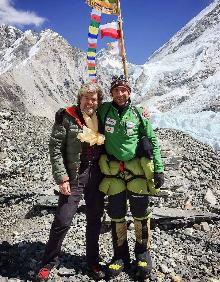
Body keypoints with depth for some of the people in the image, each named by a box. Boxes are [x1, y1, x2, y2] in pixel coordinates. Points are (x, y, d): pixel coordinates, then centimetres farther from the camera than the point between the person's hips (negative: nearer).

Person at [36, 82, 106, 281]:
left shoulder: (101, 118, 8)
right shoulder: (66, 116, -6)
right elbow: (55, 148, -9)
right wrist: (61, 178, -14)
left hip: (96, 175, 5)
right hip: (74, 176, -4)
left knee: (95, 219, 13)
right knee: (63, 220, -4)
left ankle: (93, 262, 31)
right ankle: (48, 263, 18)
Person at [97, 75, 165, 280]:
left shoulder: (139, 113, -2)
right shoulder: (104, 110, 1)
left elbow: (153, 141, 1)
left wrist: (158, 169, -4)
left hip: (137, 169, -1)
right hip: (113, 170, 1)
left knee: (140, 213, 7)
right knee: (116, 214, 9)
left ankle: (143, 253, 28)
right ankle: (120, 256, 26)